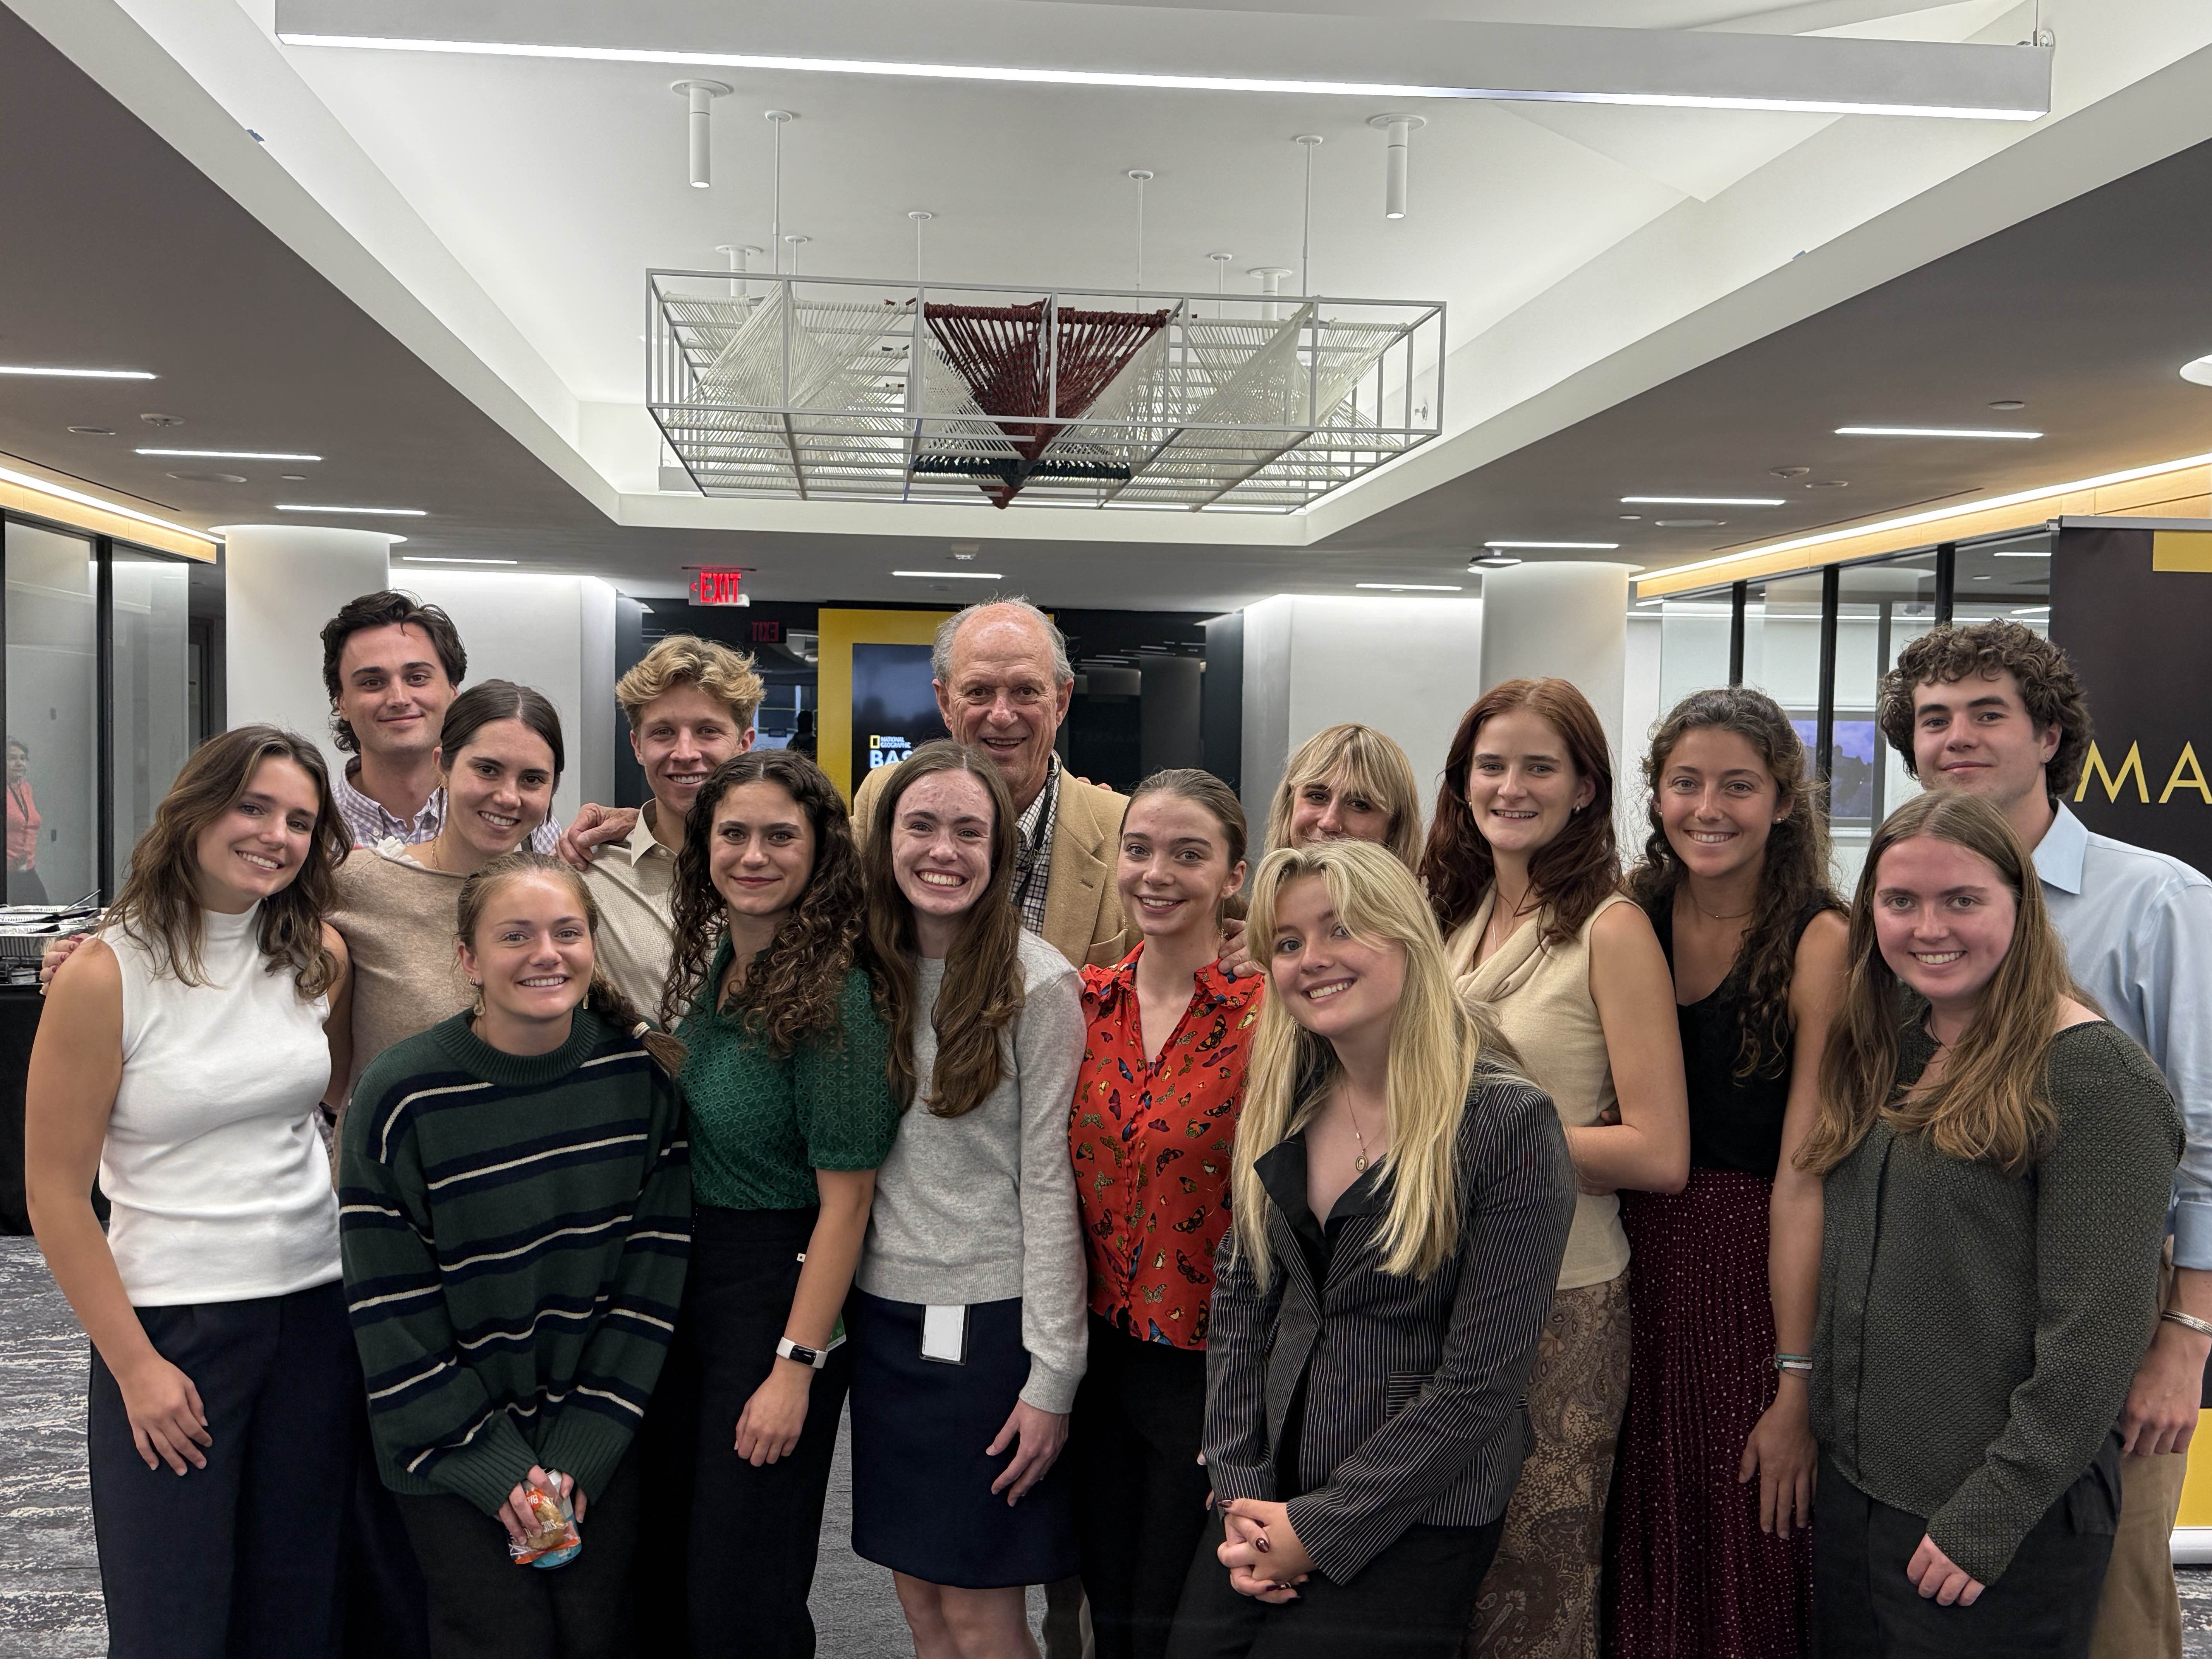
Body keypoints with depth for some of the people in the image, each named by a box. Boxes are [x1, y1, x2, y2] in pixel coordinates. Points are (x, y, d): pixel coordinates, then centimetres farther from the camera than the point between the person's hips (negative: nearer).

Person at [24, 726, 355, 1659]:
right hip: (171, 1324, -4)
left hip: (316, 1310, 4)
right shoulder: (106, 976, -11)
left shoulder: (320, 957, 1)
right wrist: (135, 1364, -9)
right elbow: (56, 1192, -8)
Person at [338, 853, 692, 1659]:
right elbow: (391, 1314, -10)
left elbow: (654, 1273, -4)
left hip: (602, 1436, 2)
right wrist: (495, 1468, -11)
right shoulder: (403, 1096, -15)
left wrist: (582, 1454, -8)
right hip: (452, 1442, -2)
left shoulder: (644, 1073, -7)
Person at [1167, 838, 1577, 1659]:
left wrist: (1319, 1528, -14)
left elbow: (1478, 1384, -17)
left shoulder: (1510, 1121, -16)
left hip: (1418, 1520, -5)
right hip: (1272, 1490, 5)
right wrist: (1242, 1493, -4)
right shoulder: (1283, 1106, 2)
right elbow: (1239, 1301, 6)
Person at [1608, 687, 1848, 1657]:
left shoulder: (1820, 942, -12)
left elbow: (1805, 1174, -15)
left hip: (1759, 1282, -4)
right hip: (1634, 1270, 4)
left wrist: (1797, 1384, -16)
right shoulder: (1631, 922, 3)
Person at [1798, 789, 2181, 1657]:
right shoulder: (1883, 1056, 7)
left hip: (2004, 1528, -6)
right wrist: (1813, 1426, 6)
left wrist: (1990, 1516, -17)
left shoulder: (2094, 1074, -14)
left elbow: (2098, 1332, -18)